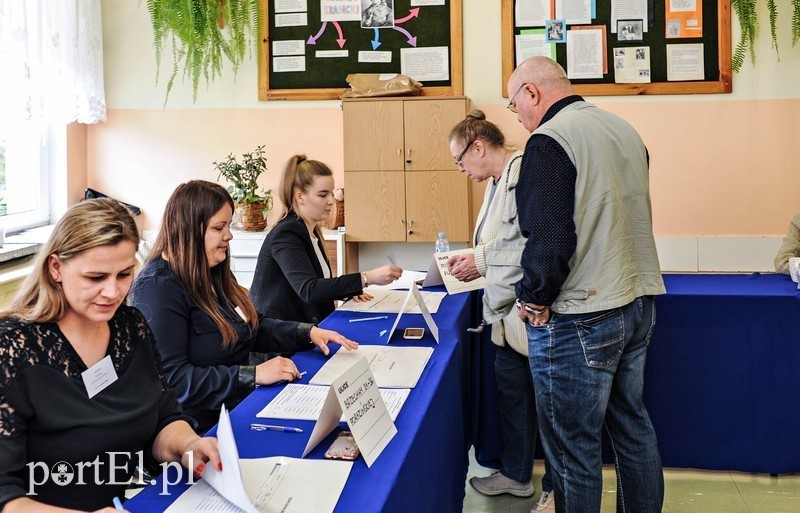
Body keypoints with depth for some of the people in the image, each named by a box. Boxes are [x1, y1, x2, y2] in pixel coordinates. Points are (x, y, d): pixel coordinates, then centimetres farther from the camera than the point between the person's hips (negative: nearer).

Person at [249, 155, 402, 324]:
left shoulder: (311, 231, 11)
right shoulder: (286, 235, -17)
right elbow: (307, 290, -30)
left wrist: (348, 290, 2)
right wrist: (366, 278, -36)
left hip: (303, 327, 9)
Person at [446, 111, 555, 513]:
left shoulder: (526, 175, -20)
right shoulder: (497, 181, 11)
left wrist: (482, 261, -17)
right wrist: (473, 259, 4)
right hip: (507, 312, 10)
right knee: (511, 390, 19)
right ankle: (516, 474, 37)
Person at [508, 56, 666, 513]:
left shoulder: (550, 141, -15)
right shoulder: (625, 130, 11)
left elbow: (548, 238, -23)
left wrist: (534, 298, -10)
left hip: (581, 317, -9)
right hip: (639, 303, 9)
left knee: (574, 445, 3)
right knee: (633, 423, 21)